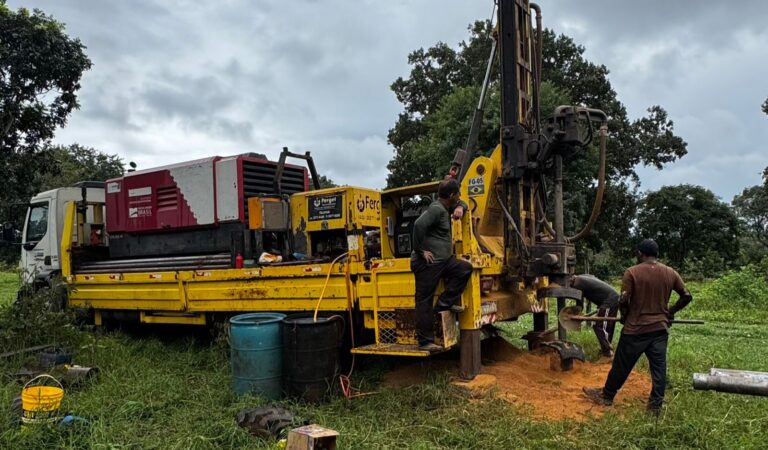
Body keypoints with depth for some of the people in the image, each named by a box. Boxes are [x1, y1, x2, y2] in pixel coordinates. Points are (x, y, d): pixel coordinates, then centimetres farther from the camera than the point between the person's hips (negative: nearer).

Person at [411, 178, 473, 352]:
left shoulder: (445, 208, 16)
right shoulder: (436, 209, -15)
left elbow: (461, 204, 34)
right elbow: (419, 224, -30)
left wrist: (460, 208, 8)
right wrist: (421, 250, -23)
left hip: (442, 261, 10)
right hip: (427, 263, -10)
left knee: (465, 268, 4)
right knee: (424, 302, -4)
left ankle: (445, 303, 5)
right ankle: (425, 342, 1)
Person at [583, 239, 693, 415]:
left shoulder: (632, 272, -11)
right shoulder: (671, 273, 3)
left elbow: (624, 301, -14)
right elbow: (687, 296, 7)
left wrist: (625, 316, 5)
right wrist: (670, 312, 18)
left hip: (636, 328, -3)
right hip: (660, 328, 4)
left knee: (622, 365, 9)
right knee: (659, 367, 9)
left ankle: (606, 396, 23)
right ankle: (655, 406, 13)